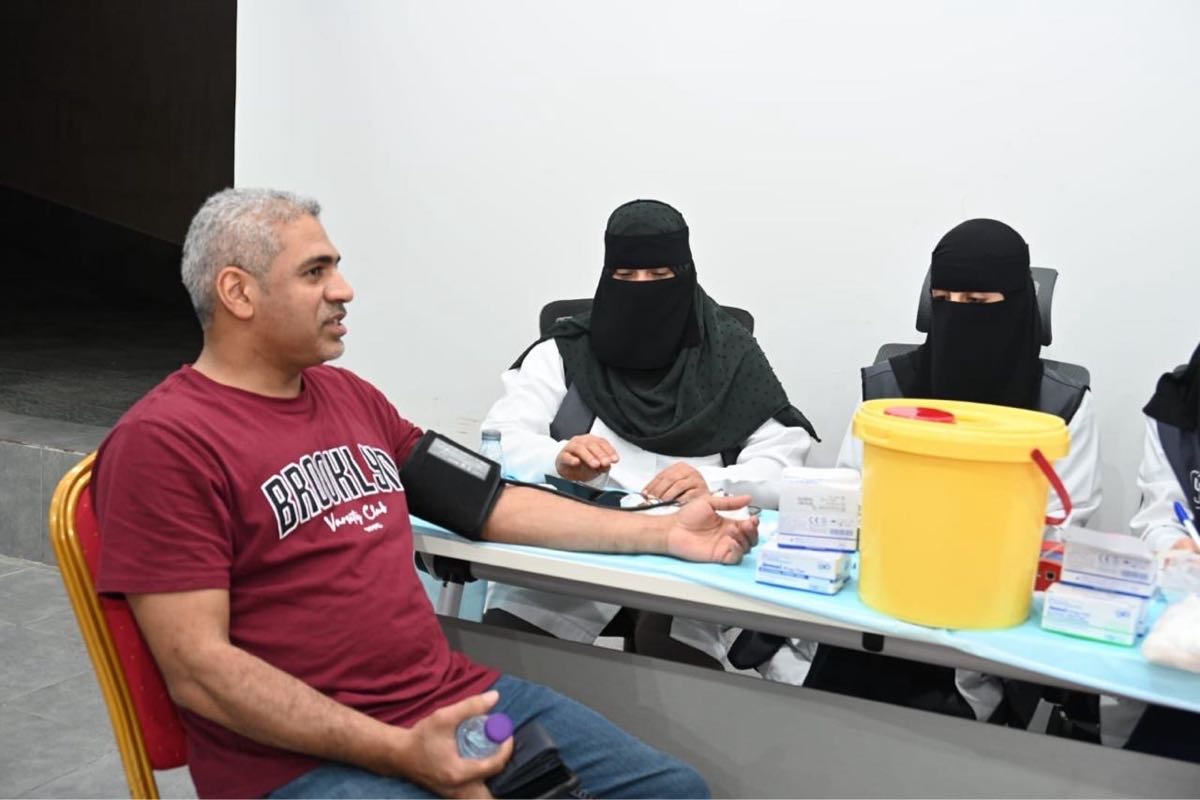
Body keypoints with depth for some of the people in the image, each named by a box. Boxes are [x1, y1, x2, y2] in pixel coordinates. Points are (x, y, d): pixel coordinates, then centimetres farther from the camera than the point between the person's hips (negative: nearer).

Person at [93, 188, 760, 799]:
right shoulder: (162, 442, -10)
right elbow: (199, 670, -15)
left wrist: (662, 534, 14)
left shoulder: (350, 396, 13)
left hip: (454, 698, 7)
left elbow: (482, 502, 18)